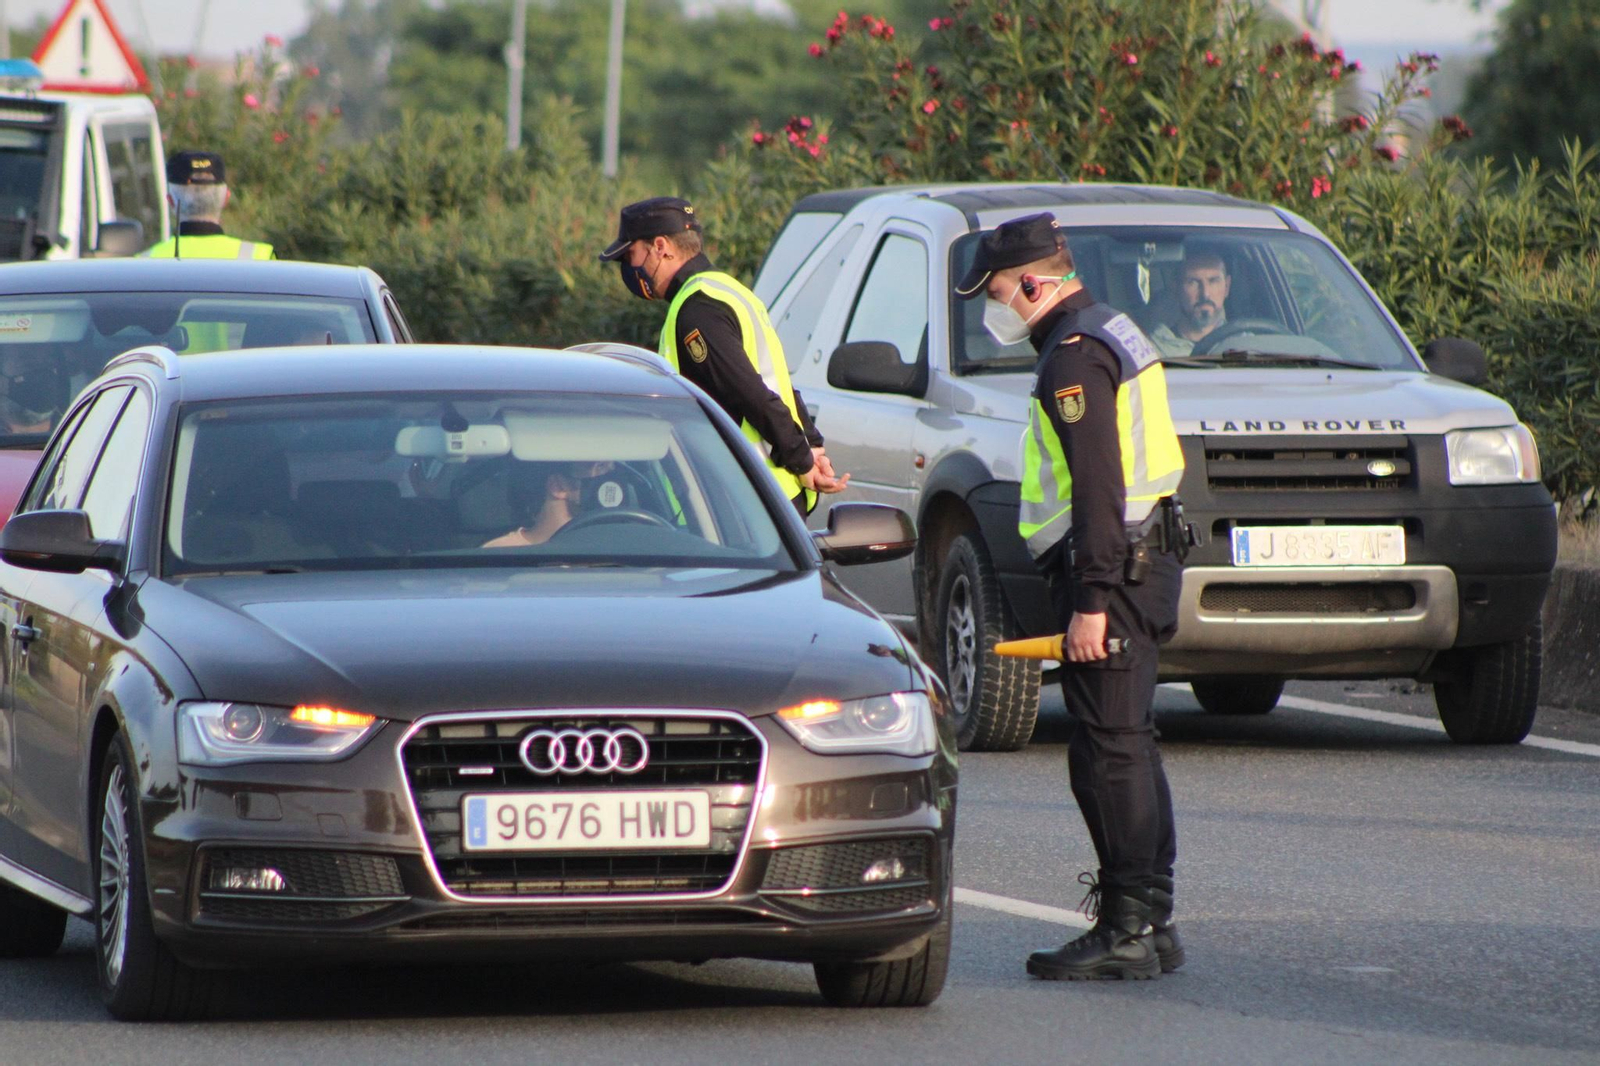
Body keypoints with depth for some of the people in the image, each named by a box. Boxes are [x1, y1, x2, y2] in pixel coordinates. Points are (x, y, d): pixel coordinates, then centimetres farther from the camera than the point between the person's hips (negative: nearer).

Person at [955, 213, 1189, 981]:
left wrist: (1092, 601, -24)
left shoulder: (1075, 356, -15)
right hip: (1142, 566, 11)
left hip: (1109, 571, -11)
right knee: (1130, 747, 14)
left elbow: (1097, 485, -22)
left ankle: (1126, 931, -9)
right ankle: (1152, 922, 17)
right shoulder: (1111, 336, 18)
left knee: (1109, 753, -9)